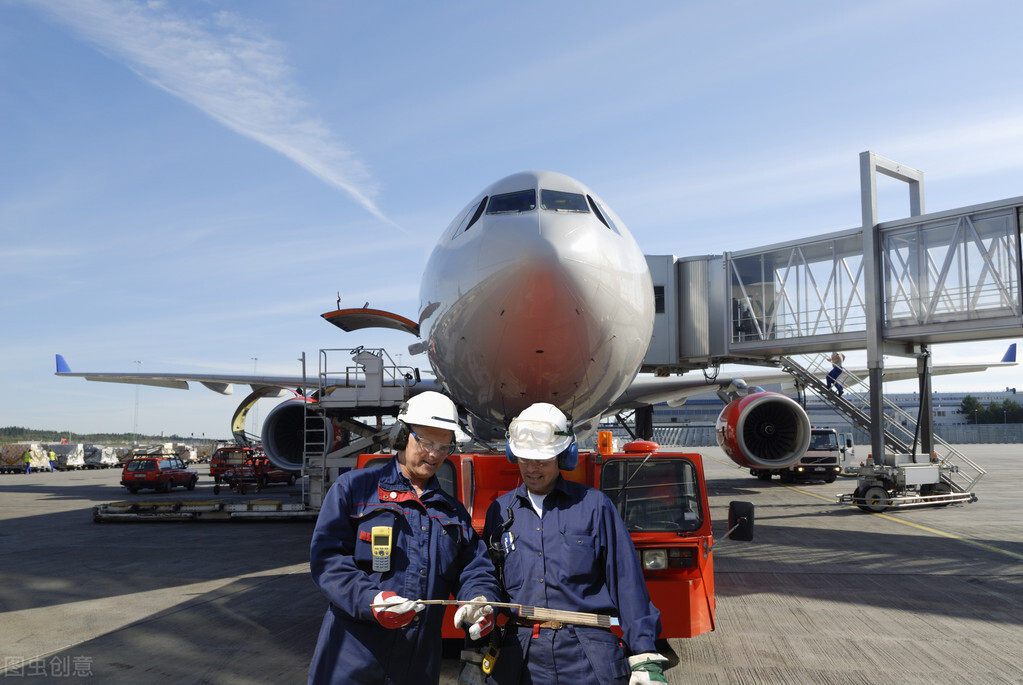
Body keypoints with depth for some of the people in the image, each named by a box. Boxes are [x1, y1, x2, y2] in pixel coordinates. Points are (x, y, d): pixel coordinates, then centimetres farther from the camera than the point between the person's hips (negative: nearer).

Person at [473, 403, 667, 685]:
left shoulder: (594, 505, 0)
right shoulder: (500, 511, 9)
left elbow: (627, 583, -2)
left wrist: (645, 658, -6)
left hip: (589, 661, -2)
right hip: (521, 658, 3)